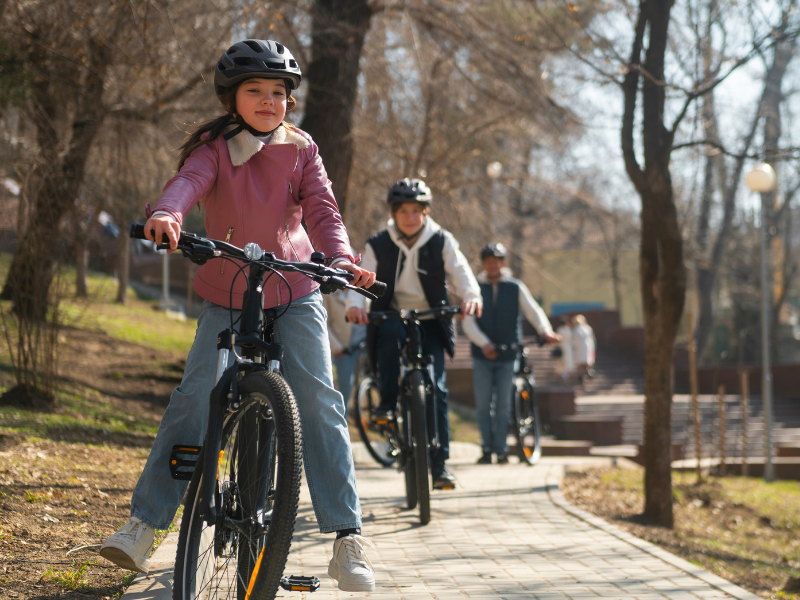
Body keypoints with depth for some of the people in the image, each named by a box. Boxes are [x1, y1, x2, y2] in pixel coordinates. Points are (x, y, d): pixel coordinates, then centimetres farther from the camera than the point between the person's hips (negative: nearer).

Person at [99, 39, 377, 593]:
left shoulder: (301, 150, 1)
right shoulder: (214, 149, -4)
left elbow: (321, 209, -10)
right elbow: (189, 181, -25)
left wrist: (341, 258, -31)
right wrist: (167, 213, -48)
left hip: (294, 296, 1)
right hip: (226, 298, 0)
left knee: (320, 405, -11)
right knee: (192, 400, -11)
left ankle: (348, 538, -9)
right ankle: (143, 526, -2)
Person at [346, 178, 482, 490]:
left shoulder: (441, 242, 0)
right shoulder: (378, 245, -1)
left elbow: (460, 271, -11)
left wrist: (471, 296, -34)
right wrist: (355, 304, -32)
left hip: (430, 322, 0)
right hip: (392, 316, 0)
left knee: (436, 388, -11)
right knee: (389, 333, -38)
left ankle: (439, 463, -6)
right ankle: (387, 401, -23)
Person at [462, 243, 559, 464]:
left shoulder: (516, 288, 5)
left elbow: (533, 310, -5)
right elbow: (468, 322, -6)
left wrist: (545, 330, -26)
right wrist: (484, 343, -23)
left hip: (507, 355, 0)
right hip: (482, 356, 0)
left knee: (503, 405, 0)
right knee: (483, 405, -2)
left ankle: (501, 450, 8)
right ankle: (487, 448, 8)